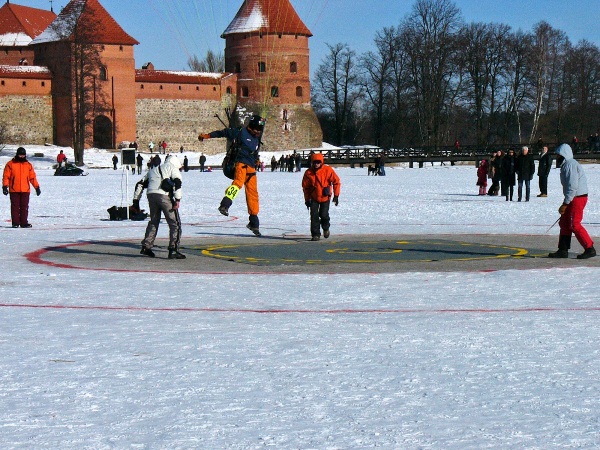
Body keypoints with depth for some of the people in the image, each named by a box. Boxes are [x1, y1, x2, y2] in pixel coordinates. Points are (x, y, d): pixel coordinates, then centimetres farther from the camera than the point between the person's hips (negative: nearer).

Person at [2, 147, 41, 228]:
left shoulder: (28, 165, 10)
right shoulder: (10, 164, 2)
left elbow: (32, 177, 13)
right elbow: (6, 176, 1)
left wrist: (37, 187, 10)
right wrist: (5, 186, -6)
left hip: (25, 190, 2)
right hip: (14, 190, -2)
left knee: (24, 207, 2)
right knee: (15, 206, 1)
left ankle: (24, 222, 5)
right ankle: (15, 223, 4)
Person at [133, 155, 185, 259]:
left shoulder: (153, 170, 31)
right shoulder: (173, 168, 13)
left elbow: (140, 184, 28)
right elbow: (177, 182, -5)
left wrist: (136, 200, 30)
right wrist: (177, 200, -12)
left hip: (151, 195, 6)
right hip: (164, 196, -6)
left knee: (153, 221, 24)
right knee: (175, 223, 0)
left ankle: (146, 247, 24)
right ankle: (173, 250, -8)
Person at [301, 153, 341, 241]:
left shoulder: (328, 170, -14)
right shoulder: (308, 173, -8)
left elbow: (336, 182, -4)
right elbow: (305, 186, 5)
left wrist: (336, 196, -4)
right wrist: (307, 199, 8)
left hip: (325, 197, -2)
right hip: (314, 197, 2)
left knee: (324, 215, -7)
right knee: (314, 215, -8)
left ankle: (326, 228, 25)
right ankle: (316, 234, 1)